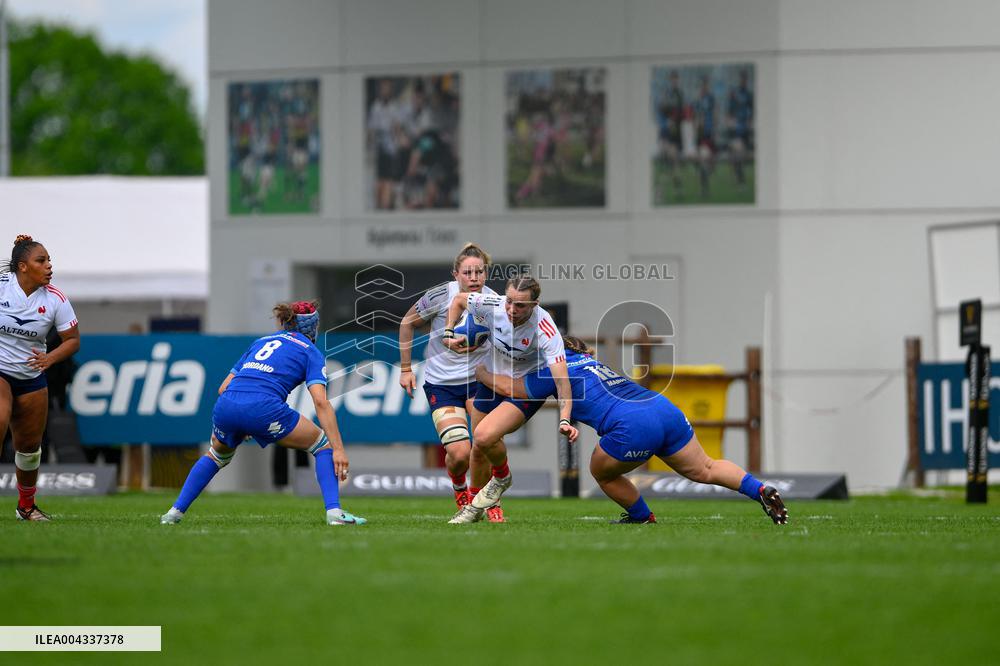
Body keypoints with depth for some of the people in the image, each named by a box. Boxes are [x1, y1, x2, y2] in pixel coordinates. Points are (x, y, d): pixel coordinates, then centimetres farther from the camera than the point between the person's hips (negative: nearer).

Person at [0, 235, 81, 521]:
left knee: (29, 446, 9)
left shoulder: (55, 299, -7)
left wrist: (50, 358, -16)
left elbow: (73, 339, -1)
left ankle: (26, 505, 31)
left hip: (31, 377, 4)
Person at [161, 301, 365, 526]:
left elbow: (224, 387, 27)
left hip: (225, 406, 5)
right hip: (264, 408, -5)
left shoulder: (261, 341, 30)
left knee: (217, 455, 36)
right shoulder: (310, 351, 15)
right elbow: (321, 402, 0)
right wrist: (338, 449, -4)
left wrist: (240, 427, 39)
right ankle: (334, 511, -2)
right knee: (323, 444, 14)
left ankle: (175, 511, 25)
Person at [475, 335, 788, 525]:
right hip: (665, 408, 7)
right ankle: (760, 490, 0)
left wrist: (481, 372, 33)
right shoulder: (589, 359, 30)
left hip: (633, 427, -7)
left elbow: (510, 387, 14)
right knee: (705, 470, 17)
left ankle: (642, 517, 28)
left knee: (602, 472, 20)